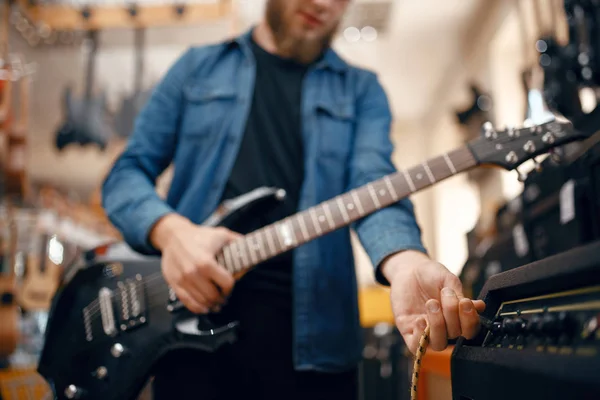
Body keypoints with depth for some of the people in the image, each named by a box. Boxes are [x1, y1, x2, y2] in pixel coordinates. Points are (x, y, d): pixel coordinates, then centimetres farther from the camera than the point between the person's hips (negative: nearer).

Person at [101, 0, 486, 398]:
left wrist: (408, 263, -31)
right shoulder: (198, 66, 11)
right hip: (193, 315, 0)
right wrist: (171, 230, -14)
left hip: (310, 332, 1)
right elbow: (127, 173, 8)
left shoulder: (361, 91, 9)